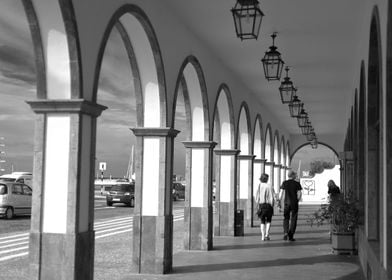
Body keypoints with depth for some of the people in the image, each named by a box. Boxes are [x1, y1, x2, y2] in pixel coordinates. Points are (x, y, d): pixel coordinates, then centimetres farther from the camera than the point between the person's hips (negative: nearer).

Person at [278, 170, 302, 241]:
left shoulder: (284, 183, 2)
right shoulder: (297, 184, -2)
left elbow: (281, 193, -2)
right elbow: (299, 194, -5)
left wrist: (279, 201, 4)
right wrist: (297, 200, 12)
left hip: (286, 203, 1)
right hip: (294, 203, -1)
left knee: (286, 218, 13)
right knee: (293, 220, 5)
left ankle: (285, 232, -7)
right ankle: (290, 236, 2)